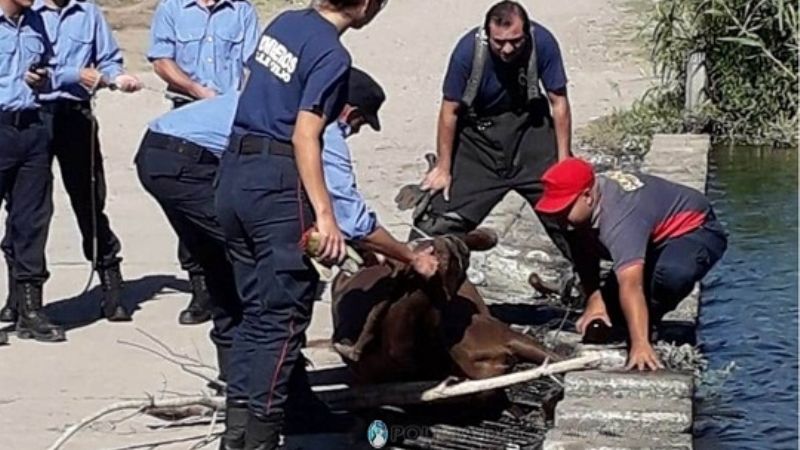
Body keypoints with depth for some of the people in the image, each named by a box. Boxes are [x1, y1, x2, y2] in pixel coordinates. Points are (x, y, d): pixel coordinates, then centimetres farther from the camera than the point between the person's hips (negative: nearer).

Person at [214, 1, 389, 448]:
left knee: (255, 310, 15)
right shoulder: (332, 55, -14)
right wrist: (325, 215, -24)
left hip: (235, 171, 8)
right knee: (283, 319, -2)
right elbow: (304, 137, -21)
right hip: (278, 184, -8)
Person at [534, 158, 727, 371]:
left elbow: (631, 285, -51)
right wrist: (594, 298, -11)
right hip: (654, 238, 8)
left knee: (673, 273, -40)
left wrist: (640, 344, -58)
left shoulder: (618, 218, -42)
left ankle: (649, 321, -13)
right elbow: (585, 250, 1)